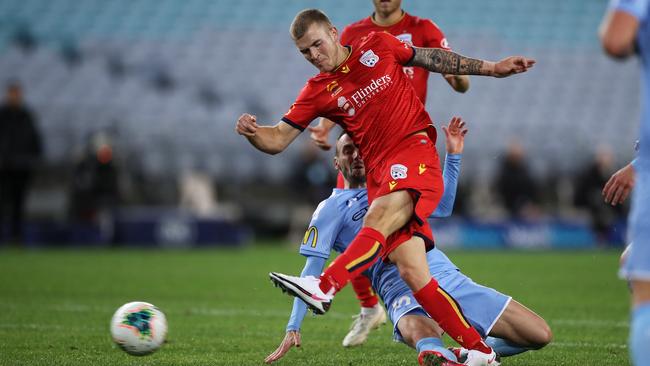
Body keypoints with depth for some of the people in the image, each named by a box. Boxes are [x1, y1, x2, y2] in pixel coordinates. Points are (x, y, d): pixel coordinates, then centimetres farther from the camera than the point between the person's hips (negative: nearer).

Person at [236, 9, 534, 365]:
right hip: (378, 173, 3)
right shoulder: (317, 92, 10)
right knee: (411, 272, -10)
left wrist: (493, 68, 19)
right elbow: (277, 140, 6)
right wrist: (251, 133, -16)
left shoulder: (378, 46, 7)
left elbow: (433, 59, 18)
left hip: (414, 151, -3)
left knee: (378, 218, -32)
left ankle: (323, 288, -47)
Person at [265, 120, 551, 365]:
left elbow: (443, 208, 39)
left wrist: (453, 155, 30)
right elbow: (312, 270, 8)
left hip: (450, 277, 6)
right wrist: (293, 328, -1)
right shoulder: (332, 208, 13)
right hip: (404, 288, -6)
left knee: (539, 335, -3)